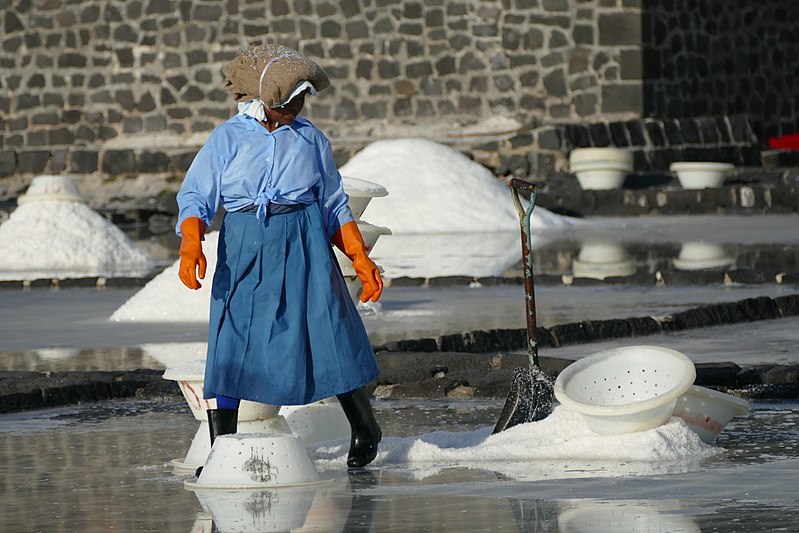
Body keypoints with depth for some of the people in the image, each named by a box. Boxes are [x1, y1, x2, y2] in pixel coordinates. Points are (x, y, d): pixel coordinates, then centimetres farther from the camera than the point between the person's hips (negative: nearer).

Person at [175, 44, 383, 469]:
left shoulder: (310, 139, 11)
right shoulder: (227, 139, 4)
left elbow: (334, 208, 15)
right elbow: (196, 198, -2)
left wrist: (360, 258, 6)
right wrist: (191, 244, -20)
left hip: (304, 246, 1)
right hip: (243, 252, -1)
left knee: (328, 333, -2)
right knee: (230, 343, -6)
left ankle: (365, 429, 19)